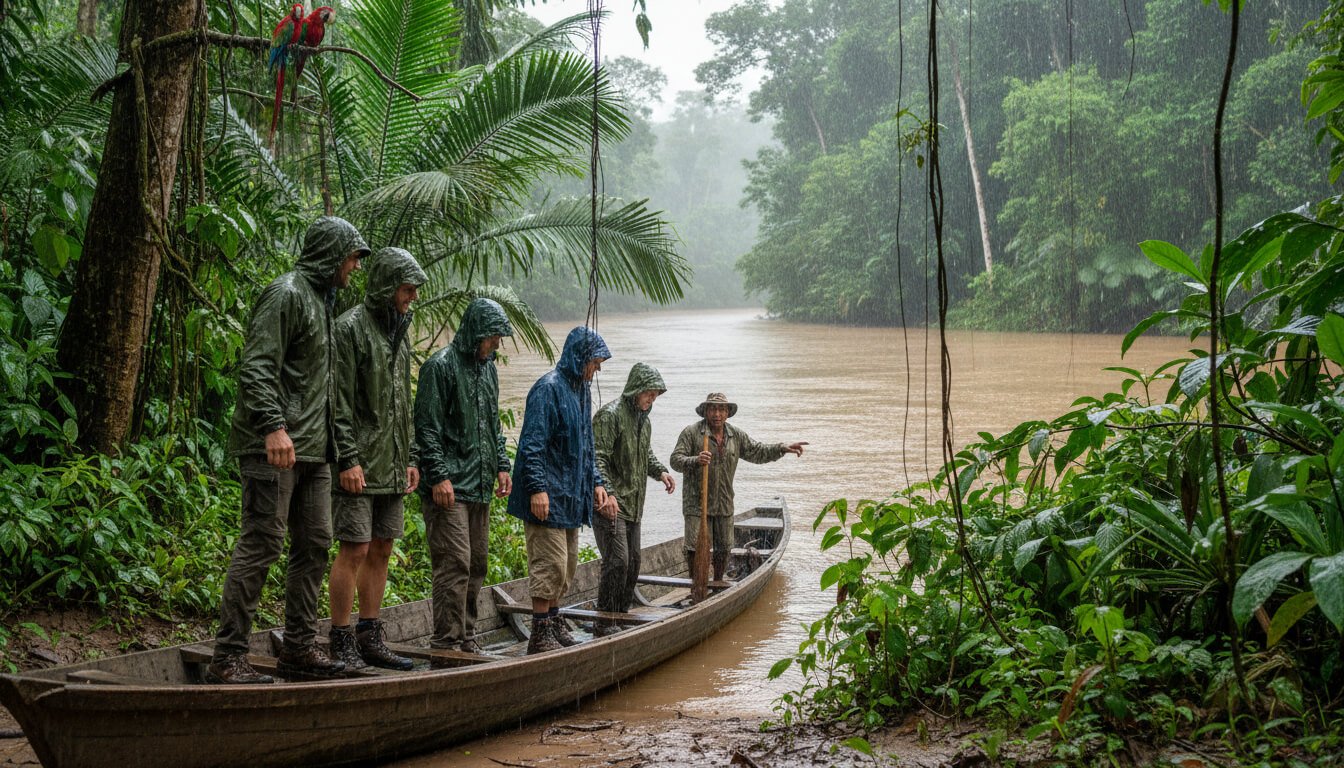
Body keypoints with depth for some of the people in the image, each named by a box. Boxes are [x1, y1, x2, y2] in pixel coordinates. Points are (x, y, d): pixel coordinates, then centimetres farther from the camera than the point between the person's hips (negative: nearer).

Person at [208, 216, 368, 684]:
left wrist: (327, 441, 23)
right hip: (276, 448, -10)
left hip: (312, 450, 10)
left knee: (315, 543, 11)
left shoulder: (321, 299, 21)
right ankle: (227, 657, -6)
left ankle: (299, 647, 19)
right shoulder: (286, 295, -9)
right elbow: (256, 368, -19)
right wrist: (273, 426, -30)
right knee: (261, 546, -10)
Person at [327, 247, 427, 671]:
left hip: (392, 466, 8)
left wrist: (410, 458, 17)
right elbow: (339, 401, -14)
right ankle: (342, 643, -1)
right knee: (355, 549, -7)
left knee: (381, 549, 10)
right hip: (360, 462, -8)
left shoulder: (400, 331, 17)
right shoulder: (351, 327, -9)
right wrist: (348, 458, -19)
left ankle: (370, 639, 16)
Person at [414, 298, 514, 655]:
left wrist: (501, 466, 16)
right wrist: (439, 476, -18)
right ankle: (447, 642, -8)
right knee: (455, 562, -12)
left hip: (480, 487, 9)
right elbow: (427, 427, -12)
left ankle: (466, 638, 18)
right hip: (450, 487, -8)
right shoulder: (441, 366, -9)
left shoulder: (488, 368, 17)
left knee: (477, 563, 11)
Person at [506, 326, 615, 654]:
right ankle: (540, 634, -4)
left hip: (571, 496, 10)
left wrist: (596, 483, 19)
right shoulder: (548, 388, -14)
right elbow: (532, 445, -19)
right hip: (548, 495, -10)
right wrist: (538, 488, -25)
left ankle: (554, 622, 26)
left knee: (568, 564, 15)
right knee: (551, 563, -9)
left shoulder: (581, 391, 16)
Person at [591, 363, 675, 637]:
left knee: (633, 562, 12)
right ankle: (604, 623, -7)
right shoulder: (610, 415, -14)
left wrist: (661, 471, 11)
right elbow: (597, 458, -20)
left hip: (633, 504, 9)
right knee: (617, 561, -14)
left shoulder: (643, 418, 15)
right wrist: (607, 493, -30)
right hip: (610, 503, -9)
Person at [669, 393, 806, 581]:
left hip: (724, 504, 5)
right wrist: (695, 461, -36)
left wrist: (782, 448, 1)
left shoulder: (736, 435, 7)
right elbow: (676, 460, -16)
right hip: (696, 504, -5)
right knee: (696, 549, -5)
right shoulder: (691, 433, -10)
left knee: (724, 548, 14)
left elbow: (757, 452, 13)